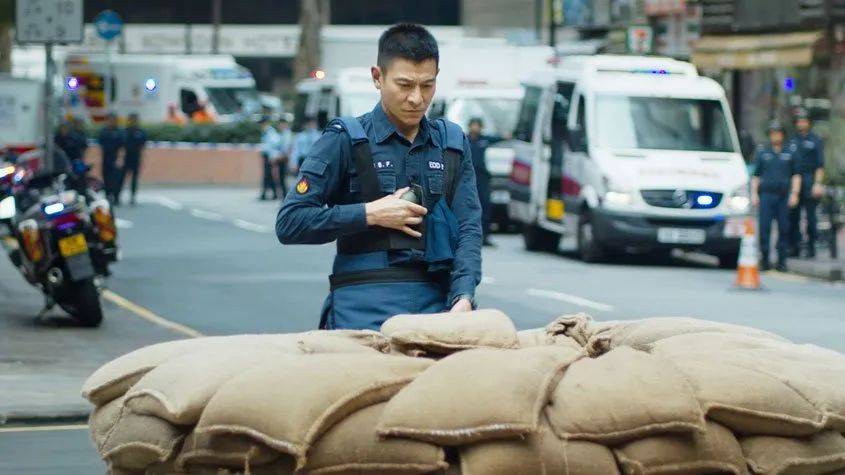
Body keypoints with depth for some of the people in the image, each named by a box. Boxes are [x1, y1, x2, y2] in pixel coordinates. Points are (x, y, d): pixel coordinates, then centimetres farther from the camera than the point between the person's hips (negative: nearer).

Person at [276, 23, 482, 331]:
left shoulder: (453, 144, 15)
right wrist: (370, 214, -7)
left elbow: (469, 228, 6)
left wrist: (463, 299, -11)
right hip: (365, 310, -3)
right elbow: (289, 224, -2)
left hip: (438, 305, 3)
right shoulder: (346, 141, 3)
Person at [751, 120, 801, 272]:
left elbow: (796, 175, 10)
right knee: (764, 227, -7)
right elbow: (755, 175, 14)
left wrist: (794, 194, 0)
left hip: (784, 196, 0)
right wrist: (754, 194, 4)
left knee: (784, 228, -1)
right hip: (766, 195, 0)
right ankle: (764, 259, -1)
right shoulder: (762, 152, 13)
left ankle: (782, 260, 4)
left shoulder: (791, 151, 11)